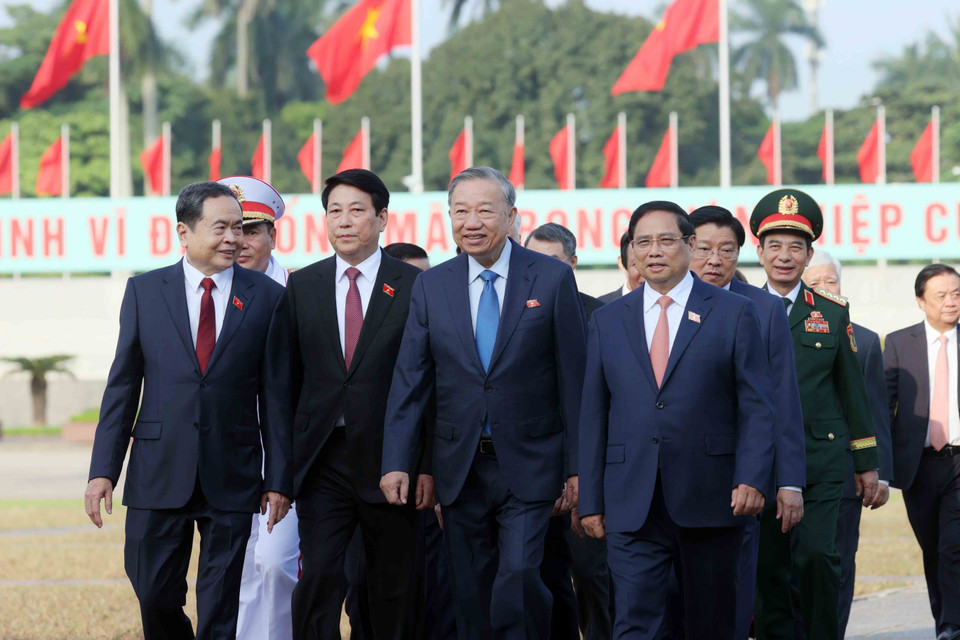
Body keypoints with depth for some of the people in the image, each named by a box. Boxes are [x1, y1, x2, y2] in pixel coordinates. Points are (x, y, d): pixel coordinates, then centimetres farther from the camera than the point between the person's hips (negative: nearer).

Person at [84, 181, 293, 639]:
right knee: (155, 594, 2)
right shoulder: (144, 291, 5)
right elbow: (122, 386, 5)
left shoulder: (267, 298, 3)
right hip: (159, 475, 1)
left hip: (231, 477, -1)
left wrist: (279, 479, -1)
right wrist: (104, 469, -1)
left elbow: (276, 396, 3)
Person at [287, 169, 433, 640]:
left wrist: (428, 466, -6)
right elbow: (288, 379, 9)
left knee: (393, 591, 7)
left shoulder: (414, 287, 0)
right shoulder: (302, 287, 8)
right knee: (317, 578, -10)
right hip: (323, 460, 1)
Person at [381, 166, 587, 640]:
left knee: (517, 580, -17)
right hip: (461, 470, 3)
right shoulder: (431, 286, 6)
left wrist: (577, 465, -3)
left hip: (527, 468, -3)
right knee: (471, 599, 7)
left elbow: (573, 378, -1)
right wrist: (397, 461, -5)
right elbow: (410, 381, 5)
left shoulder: (552, 279, -2)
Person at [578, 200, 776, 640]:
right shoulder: (608, 321, 11)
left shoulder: (733, 314, 4)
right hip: (631, 508, 1)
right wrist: (591, 500, 6)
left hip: (710, 503, -1)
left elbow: (757, 406, 1)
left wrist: (751, 479, -12)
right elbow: (593, 416, 11)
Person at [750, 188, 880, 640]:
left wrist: (867, 463, 12)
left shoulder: (832, 314, 9)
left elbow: (852, 390, 13)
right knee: (768, 568, 2)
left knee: (817, 556, -15)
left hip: (821, 460, 0)